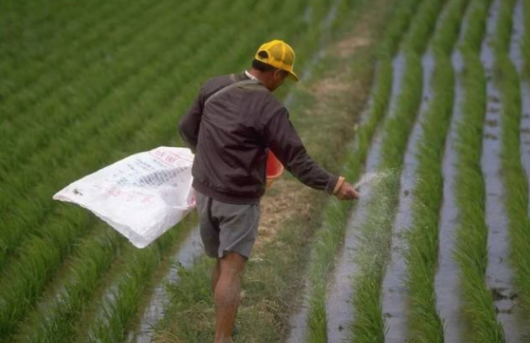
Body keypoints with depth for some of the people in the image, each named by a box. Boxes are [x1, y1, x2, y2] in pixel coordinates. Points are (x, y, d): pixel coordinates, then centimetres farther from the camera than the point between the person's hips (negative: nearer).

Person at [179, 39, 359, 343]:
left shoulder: (213, 87, -1)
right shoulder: (270, 109, -19)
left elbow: (187, 128, 12)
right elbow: (297, 161, -18)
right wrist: (334, 184, -12)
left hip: (205, 191, 6)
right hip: (239, 201, -6)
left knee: (222, 263, 22)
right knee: (231, 272, 0)